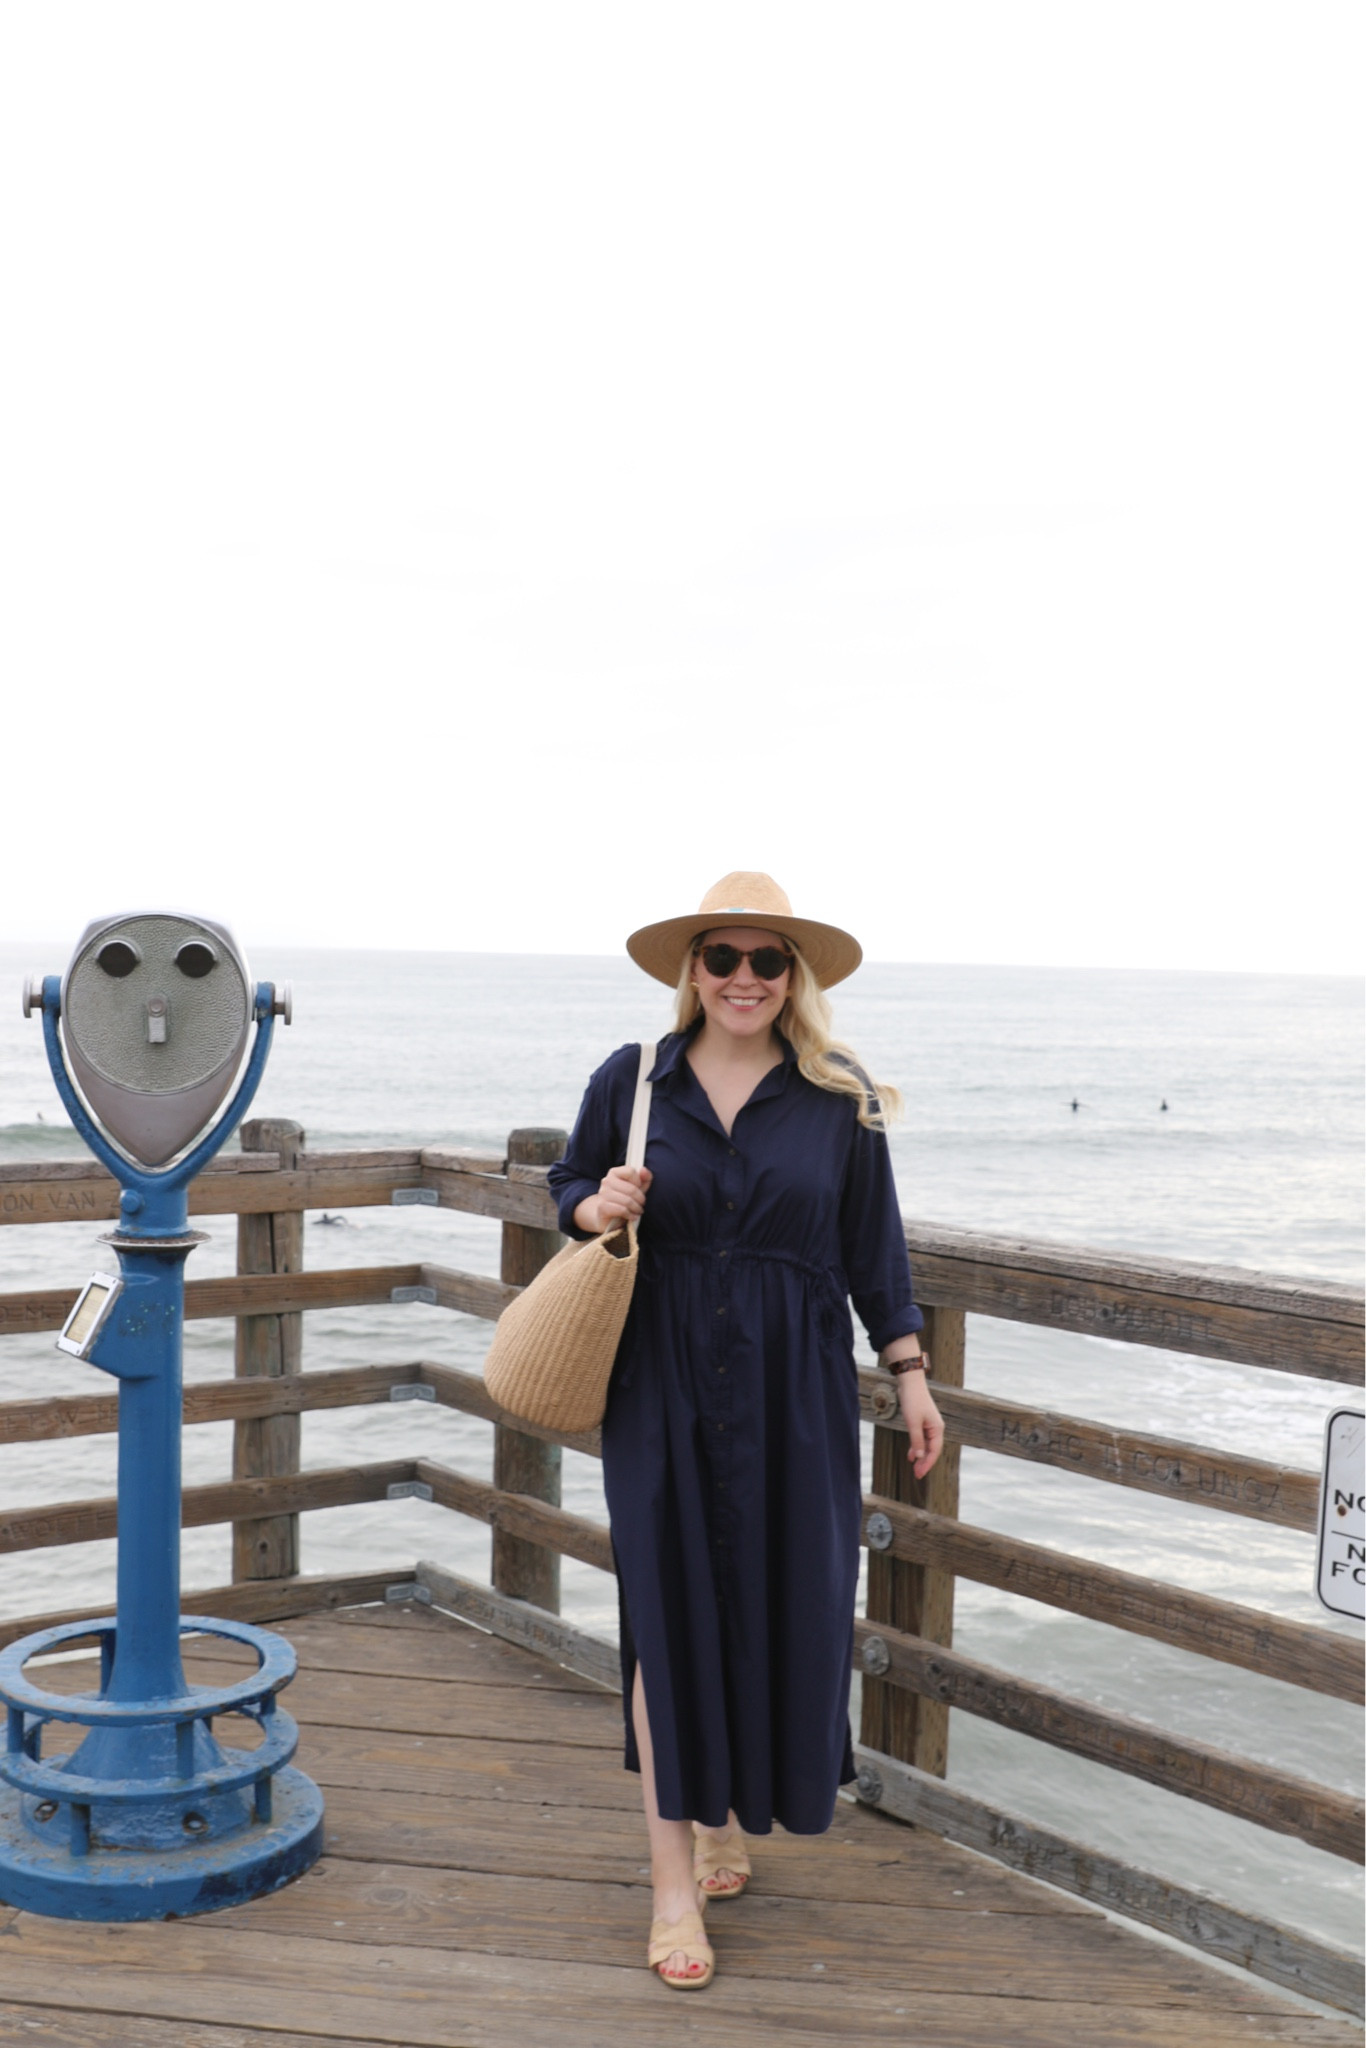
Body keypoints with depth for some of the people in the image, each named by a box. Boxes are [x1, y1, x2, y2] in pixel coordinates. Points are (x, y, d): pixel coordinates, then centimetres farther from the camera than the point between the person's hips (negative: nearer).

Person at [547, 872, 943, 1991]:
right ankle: (674, 1882, 9)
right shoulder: (631, 1079, 1)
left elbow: (873, 1245, 5)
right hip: (661, 1384, 0)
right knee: (669, 1613, -1)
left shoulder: (839, 1097, 0)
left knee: (776, 1601, 6)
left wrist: (910, 1372, 3)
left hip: (792, 1389, 1)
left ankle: (729, 1812, 34)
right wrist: (597, 1209, -11)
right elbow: (570, 1186, 13)